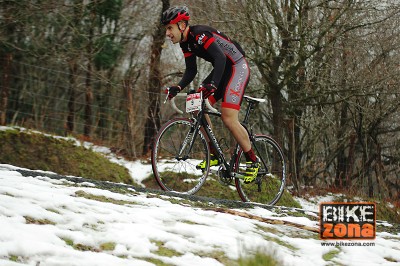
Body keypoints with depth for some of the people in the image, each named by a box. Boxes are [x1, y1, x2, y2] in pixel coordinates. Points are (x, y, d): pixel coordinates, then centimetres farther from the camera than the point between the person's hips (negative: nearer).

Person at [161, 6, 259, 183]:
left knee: (228, 118, -19)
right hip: (222, 70, 9)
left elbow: (220, 57, -35)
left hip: (237, 67, -9)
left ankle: (253, 161, -5)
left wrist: (212, 84, -48)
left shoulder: (200, 34, -24)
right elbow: (191, 71, 7)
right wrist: (178, 87, -11)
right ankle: (214, 155, 3)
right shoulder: (186, 43, 4)